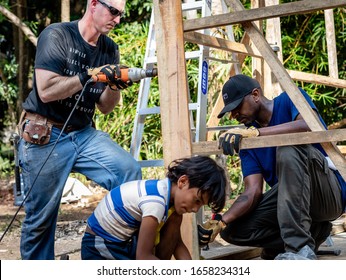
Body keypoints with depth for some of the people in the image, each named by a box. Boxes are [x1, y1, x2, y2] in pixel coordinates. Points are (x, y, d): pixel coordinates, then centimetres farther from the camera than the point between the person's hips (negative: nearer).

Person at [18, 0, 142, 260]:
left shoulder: (110, 49, 9)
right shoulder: (56, 36, -9)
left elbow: (105, 108, 8)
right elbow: (46, 91, -20)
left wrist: (114, 86, -12)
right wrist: (90, 75, -23)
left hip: (84, 134, 5)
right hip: (45, 136, -5)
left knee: (129, 170, -17)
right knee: (41, 218, -1)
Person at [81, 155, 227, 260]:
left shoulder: (169, 192, -3)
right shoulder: (155, 200, -30)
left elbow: (177, 243, 4)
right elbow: (143, 257, -27)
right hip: (99, 249, -9)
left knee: (174, 218, -6)